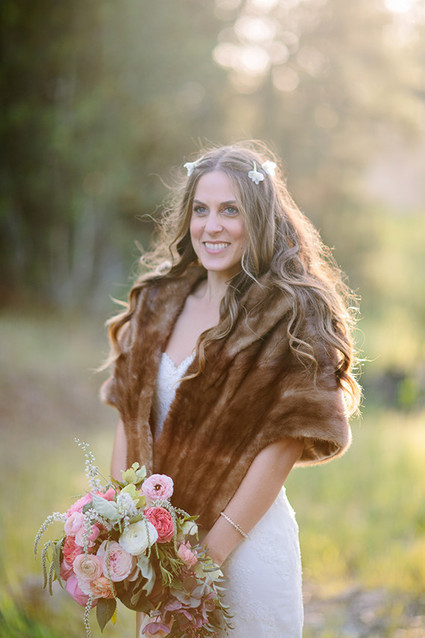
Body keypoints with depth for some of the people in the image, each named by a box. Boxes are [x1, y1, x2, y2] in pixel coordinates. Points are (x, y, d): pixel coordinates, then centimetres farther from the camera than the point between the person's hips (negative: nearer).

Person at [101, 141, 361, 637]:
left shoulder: (293, 315, -11)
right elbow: (131, 416, 7)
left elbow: (286, 442, -15)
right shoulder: (158, 302, 6)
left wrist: (215, 546, -17)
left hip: (246, 541, -5)